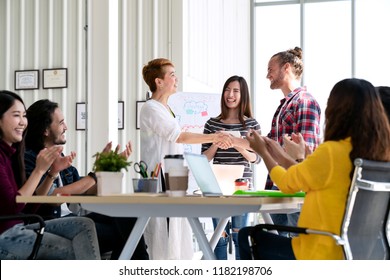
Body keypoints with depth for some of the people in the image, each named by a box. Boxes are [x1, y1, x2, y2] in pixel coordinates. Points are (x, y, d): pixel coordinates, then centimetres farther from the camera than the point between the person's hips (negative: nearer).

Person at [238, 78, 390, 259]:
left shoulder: (331, 151, -22)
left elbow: (287, 183, -3)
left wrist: (263, 152, 14)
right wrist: (283, 157, 21)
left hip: (324, 254, -8)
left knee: (247, 237, 14)